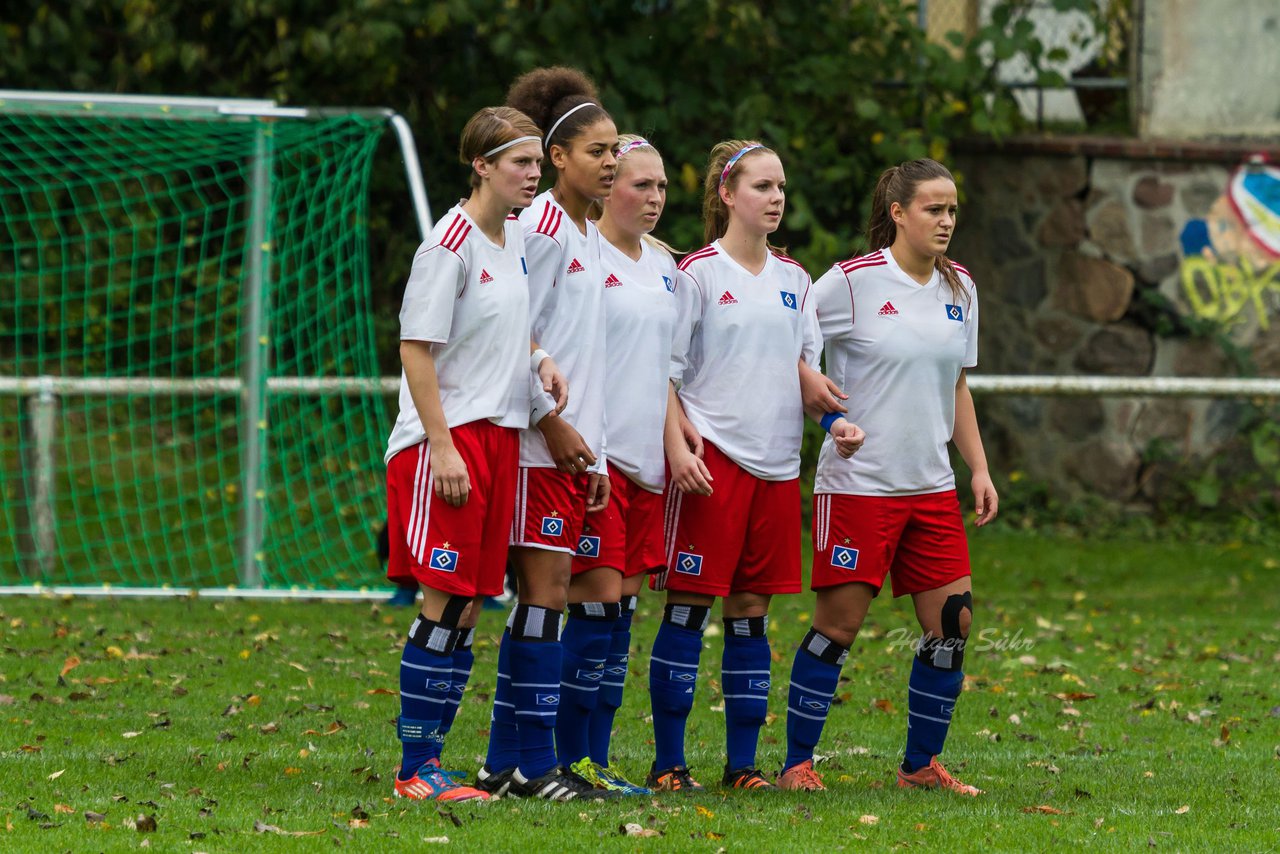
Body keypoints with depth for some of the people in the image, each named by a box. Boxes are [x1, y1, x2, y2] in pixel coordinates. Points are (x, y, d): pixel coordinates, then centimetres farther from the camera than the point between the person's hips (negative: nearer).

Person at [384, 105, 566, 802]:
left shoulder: (519, 239, 12)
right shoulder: (451, 244, -12)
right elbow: (416, 348, -14)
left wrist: (541, 362, 7)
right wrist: (443, 446, -18)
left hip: (502, 434, 8)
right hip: (445, 438, -8)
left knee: (470, 604, 7)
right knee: (444, 599, -9)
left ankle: (431, 760, 11)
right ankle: (414, 771, -6)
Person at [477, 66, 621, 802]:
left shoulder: (591, 237, 18)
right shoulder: (541, 228, -9)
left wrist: (598, 451, 18)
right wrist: (552, 422, -14)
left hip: (575, 444, 9)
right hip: (539, 443, -9)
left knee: (545, 595, 7)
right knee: (547, 589, -9)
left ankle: (507, 763, 10)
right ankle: (536, 765, -8)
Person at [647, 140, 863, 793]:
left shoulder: (792, 279, 13)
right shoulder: (698, 274, -4)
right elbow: (663, 372, -5)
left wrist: (835, 417, 2)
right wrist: (677, 449, -16)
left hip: (776, 463, 5)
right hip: (712, 461, -5)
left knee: (752, 610, 7)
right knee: (689, 605, -4)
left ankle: (742, 763, 11)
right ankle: (668, 763, 0)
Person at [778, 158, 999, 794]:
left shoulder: (959, 288, 10)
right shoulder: (851, 282, -9)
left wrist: (979, 469, 13)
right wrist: (827, 415, -13)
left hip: (932, 485, 6)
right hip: (858, 479, -6)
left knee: (952, 622, 1)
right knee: (839, 621, -4)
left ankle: (920, 765, 13)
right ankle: (797, 762, 6)